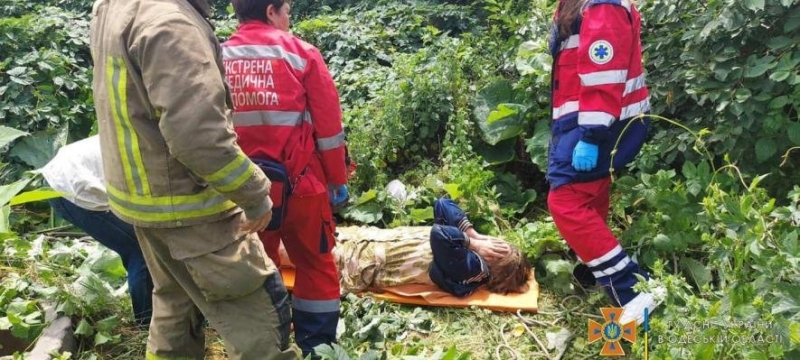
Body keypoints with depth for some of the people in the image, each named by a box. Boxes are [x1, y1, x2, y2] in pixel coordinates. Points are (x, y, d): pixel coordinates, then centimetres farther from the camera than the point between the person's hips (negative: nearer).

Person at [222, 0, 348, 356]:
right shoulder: (299, 53, -5)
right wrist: (337, 179, 6)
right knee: (315, 265, 12)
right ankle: (316, 347, 19)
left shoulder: (218, 59, 3)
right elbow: (328, 123, -4)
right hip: (297, 182, -3)